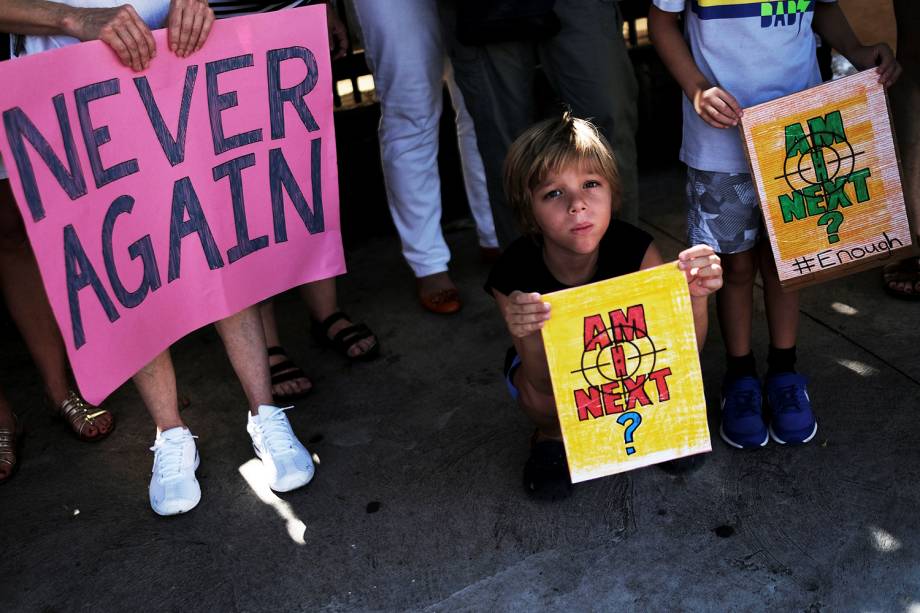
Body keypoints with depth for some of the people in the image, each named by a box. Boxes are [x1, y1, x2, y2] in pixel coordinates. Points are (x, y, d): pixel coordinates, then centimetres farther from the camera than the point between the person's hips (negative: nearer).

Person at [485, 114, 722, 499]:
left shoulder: (634, 249, -28)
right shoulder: (513, 275, -31)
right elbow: (544, 382, -29)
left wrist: (695, 297, -48)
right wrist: (530, 337, -52)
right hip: (550, 367, -1)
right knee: (539, 397, -35)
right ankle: (551, 435, 4)